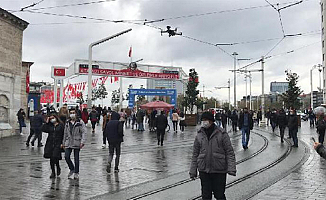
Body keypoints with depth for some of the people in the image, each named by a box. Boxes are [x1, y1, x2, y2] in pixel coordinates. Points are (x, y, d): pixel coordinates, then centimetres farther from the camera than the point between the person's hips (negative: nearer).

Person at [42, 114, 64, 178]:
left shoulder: (61, 125, 2)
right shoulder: (49, 125, 13)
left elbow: (64, 135, -1)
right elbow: (43, 129, -3)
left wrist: (62, 143, -7)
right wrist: (47, 122, -1)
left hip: (58, 144, -4)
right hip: (50, 144, 4)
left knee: (55, 157, -13)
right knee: (51, 158, 5)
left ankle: (58, 168, 17)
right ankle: (53, 172, 19)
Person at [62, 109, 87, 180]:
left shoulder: (80, 122, -5)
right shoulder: (67, 122, 11)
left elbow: (84, 132, -9)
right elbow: (65, 133, 18)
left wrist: (82, 142, -18)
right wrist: (63, 143, 18)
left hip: (77, 142, -4)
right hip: (68, 142, 4)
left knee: (76, 159, 3)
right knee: (66, 156, -7)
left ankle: (76, 173, 17)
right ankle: (72, 169, 17)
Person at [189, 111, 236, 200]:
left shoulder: (222, 134, -5)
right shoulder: (199, 135, 4)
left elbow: (230, 152, -5)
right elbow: (195, 154, 8)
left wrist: (231, 168, -13)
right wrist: (193, 170, 7)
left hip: (219, 171, -3)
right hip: (204, 170, 3)